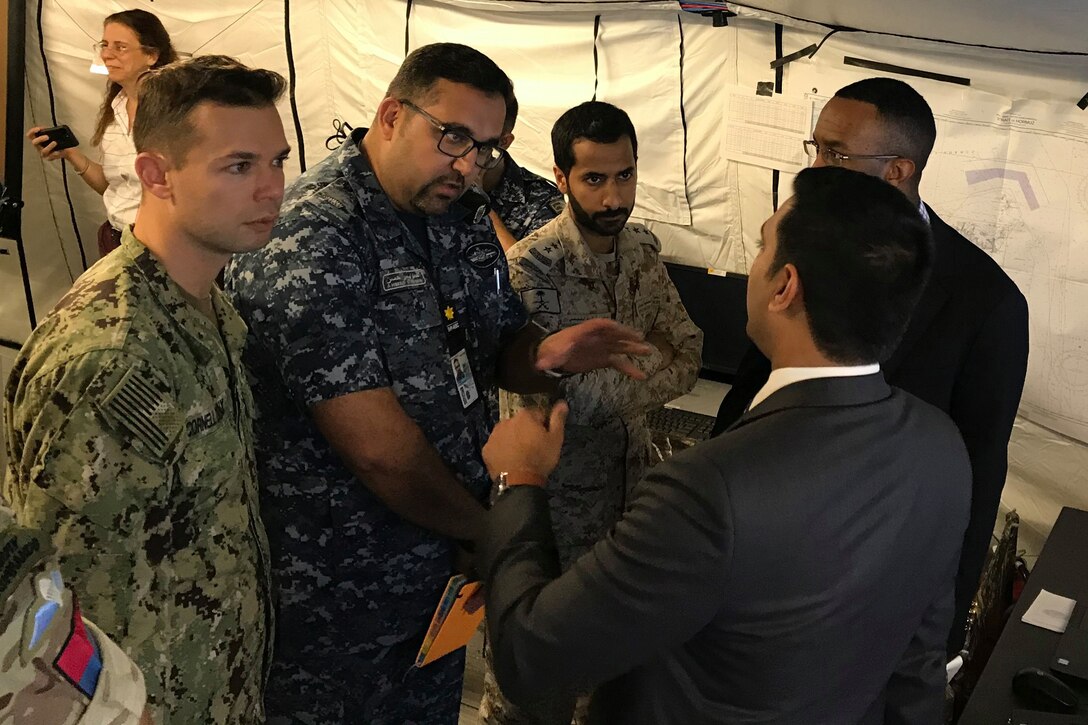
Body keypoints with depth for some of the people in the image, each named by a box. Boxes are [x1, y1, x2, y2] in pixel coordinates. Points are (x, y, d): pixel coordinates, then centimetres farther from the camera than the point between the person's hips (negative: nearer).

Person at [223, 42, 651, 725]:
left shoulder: (461, 224, 2)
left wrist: (547, 355, -12)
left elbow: (502, 348, 12)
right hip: (340, 601, -7)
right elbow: (379, 449, -27)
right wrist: (489, 528, -13)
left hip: (446, 563, 7)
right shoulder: (308, 240, -23)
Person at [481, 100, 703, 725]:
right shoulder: (531, 266, -21)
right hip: (556, 494, -6)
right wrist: (652, 361, -12)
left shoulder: (643, 248, 0)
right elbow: (565, 395, -25)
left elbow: (688, 358, -1)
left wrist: (607, 387, -18)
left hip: (630, 477, 6)